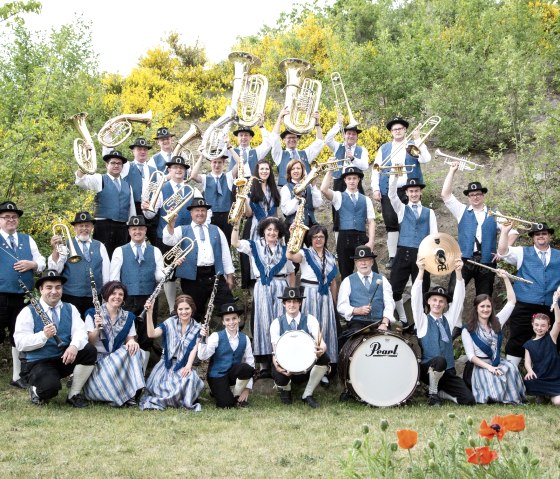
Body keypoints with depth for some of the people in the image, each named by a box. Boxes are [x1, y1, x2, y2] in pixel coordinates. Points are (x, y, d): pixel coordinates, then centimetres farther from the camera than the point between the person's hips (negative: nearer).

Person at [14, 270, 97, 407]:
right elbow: (20, 343, -10)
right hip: (39, 362, -4)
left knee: (90, 351, -24)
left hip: (65, 359, 4)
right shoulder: (28, 312, -1)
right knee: (50, 387, -35)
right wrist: (43, 335, -27)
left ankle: (74, 394, -7)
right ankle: (36, 391, 5)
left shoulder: (70, 309, 10)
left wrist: (74, 346, -29)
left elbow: (80, 332, -6)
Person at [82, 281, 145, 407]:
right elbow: (89, 342, -6)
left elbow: (130, 340, 6)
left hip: (120, 357, 3)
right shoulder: (92, 314, -1)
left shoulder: (128, 317, 9)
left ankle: (131, 394, -26)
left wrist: (132, 342, -18)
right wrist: (97, 328, -25)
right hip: (98, 358, -3)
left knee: (134, 350, -29)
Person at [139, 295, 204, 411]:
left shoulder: (197, 328, 4)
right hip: (167, 364, 0)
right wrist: (149, 313, -23)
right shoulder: (169, 323, 1)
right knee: (159, 383, -27)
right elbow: (152, 334, -13)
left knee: (189, 380, -32)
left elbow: (194, 349, -9)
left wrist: (188, 366, -25)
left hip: (184, 365, 0)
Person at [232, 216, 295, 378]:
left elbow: (291, 273, 16)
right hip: (262, 288, -1)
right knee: (263, 324, -2)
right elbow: (235, 243, -8)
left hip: (281, 287, 2)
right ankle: (264, 365, 1)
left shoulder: (284, 250, 14)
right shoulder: (255, 246, 7)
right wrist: (236, 224, -18)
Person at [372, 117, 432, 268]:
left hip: (409, 191, -2)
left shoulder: (414, 146, 11)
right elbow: (375, 169, 11)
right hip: (388, 192, 2)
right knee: (391, 225, 0)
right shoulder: (384, 148, 16)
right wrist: (375, 189, 1)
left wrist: (417, 139, -10)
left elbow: (426, 159, -8)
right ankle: (392, 257, 6)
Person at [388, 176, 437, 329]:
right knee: (395, 289, -2)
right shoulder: (401, 209, 13)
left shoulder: (429, 212, 13)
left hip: (422, 255, 0)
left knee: (421, 290, 3)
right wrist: (395, 175, -19)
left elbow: (434, 235, 6)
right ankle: (403, 321, 13)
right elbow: (392, 194, -4)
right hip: (403, 253, 0)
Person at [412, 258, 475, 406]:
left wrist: (458, 272, -11)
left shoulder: (449, 319, 13)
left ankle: (440, 392, 12)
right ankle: (432, 393, -12)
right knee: (439, 360, -39)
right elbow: (416, 297, -10)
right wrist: (421, 271, -22)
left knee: (468, 400, -16)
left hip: (448, 371, 4)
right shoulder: (422, 319, 4)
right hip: (427, 368, -4)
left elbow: (459, 298, 2)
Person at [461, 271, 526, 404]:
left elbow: (512, 301, 12)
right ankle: (489, 396, -13)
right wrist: (488, 367, -21)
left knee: (511, 368, -31)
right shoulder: (467, 330, 0)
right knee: (493, 380, -37)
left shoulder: (497, 323, 13)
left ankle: (512, 398, -22)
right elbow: (471, 355, -6)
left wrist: (506, 278, 8)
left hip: (497, 363, 4)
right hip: (478, 365, -4)